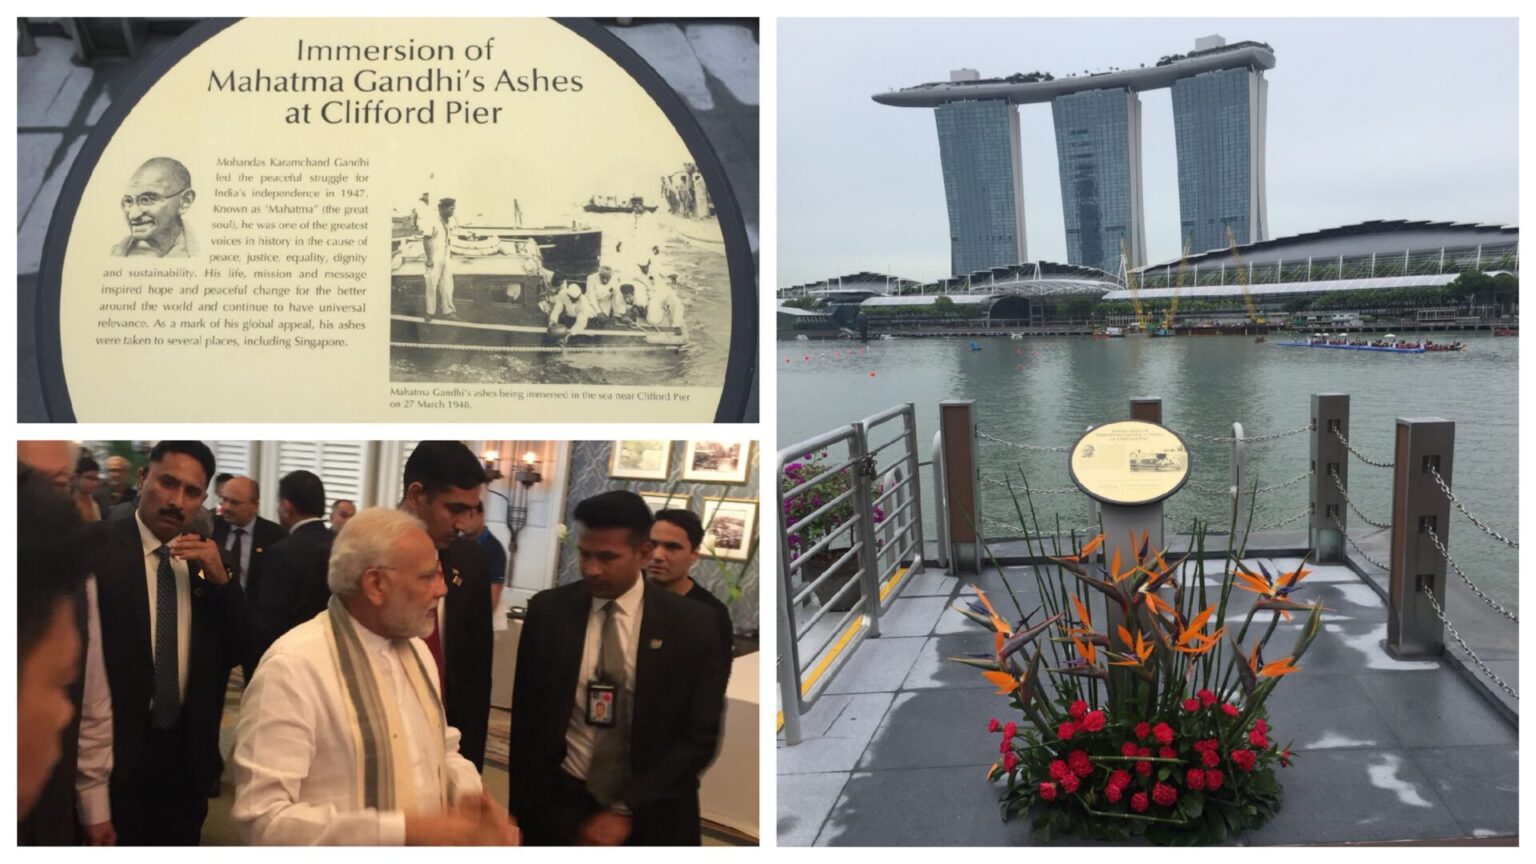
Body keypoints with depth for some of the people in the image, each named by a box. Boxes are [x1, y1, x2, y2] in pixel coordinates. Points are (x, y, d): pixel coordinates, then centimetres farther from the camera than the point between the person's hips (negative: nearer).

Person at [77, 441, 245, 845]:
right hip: (114, 749, -4)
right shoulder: (95, 549, -10)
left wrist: (221, 579, -12)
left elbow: (241, 648, 2)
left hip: (186, 752, 4)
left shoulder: (208, 559, 6)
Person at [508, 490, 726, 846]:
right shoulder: (548, 611, -4)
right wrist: (525, 813, 1)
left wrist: (626, 812, -13)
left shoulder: (691, 623, -8)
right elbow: (526, 722, 2)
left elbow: (701, 736, -8)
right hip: (561, 807, 1)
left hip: (653, 819, -1)